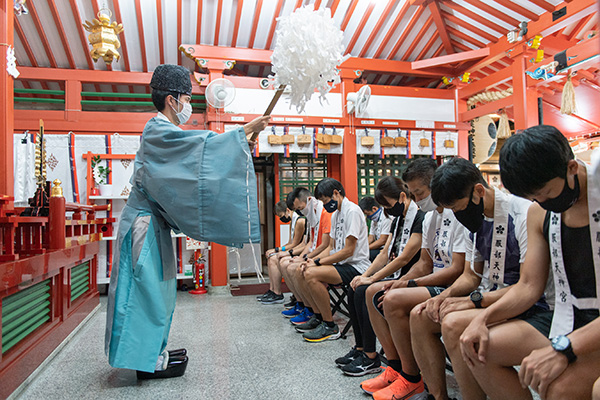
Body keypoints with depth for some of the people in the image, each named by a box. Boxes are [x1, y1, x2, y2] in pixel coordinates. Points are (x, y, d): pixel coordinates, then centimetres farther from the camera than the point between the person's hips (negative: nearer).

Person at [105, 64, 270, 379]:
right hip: (145, 224, -10)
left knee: (155, 288, 14)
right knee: (149, 287, -4)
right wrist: (245, 131, -19)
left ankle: (150, 353, 25)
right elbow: (202, 143, -23)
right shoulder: (158, 131, -13)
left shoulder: (163, 133, 19)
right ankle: (147, 360, 7)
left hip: (153, 221, 10)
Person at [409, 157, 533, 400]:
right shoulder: (476, 218, 8)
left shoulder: (524, 214, -18)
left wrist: (474, 300, -23)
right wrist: (446, 295, -6)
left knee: (453, 323, -31)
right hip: (486, 299, 8)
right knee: (419, 316, -4)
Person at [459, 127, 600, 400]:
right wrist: (483, 318, -11)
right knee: (479, 346, -6)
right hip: (569, 320, 7)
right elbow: (529, 287, 6)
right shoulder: (538, 213, 4)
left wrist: (564, 349, -32)